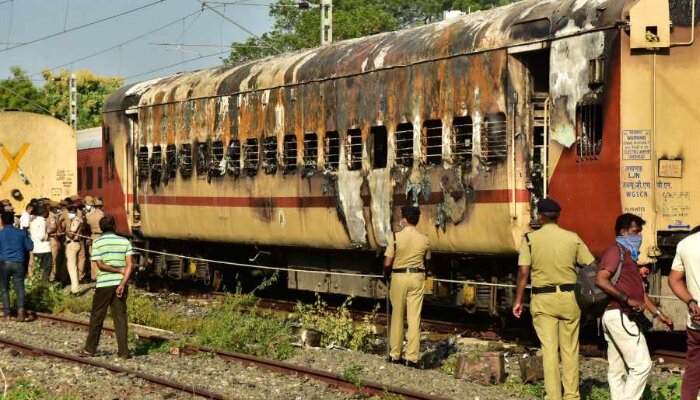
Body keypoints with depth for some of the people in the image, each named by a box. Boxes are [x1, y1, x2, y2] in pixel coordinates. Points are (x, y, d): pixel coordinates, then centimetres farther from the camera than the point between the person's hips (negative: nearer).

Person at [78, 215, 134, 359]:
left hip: (104, 284, -2)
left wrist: (119, 270, -4)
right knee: (120, 317, 5)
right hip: (120, 283, 2)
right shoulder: (125, 242, 3)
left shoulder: (97, 243, -2)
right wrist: (123, 283, -11)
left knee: (97, 317, 9)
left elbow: (100, 265, -11)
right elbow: (130, 265, -7)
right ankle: (123, 351, 1)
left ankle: (90, 348, 16)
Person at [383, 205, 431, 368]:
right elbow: (426, 261, 7)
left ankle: (395, 355, 16)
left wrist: (386, 270, 12)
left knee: (397, 317, 10)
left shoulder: (396, 237, -11)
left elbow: (387, 263, -9)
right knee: (414, 318, 2)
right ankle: (412, 357, 0)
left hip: (399, 276, -2)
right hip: (417, 277, 2)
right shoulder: (425, 240, -2)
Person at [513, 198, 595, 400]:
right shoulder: (573, 238, -1)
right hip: (569, 298, 1)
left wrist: (518, 301, 0)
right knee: (570, 349, 10)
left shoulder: (531, 239, -5)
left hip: (543, 300, -1)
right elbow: (592, 266, 2)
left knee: (549, 349, 2)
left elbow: (523, 272, -8)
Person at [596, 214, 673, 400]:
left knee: (617, 369, 9)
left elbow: (639, 291, 26)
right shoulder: (616, 251, -8)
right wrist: (628, 299, -24)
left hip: (616, 318, 11)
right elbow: (601, 280, -22)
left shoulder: (629, 255, 24)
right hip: (620, 316, -11)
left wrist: (659, 314, 20)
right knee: (642, 365, -12)